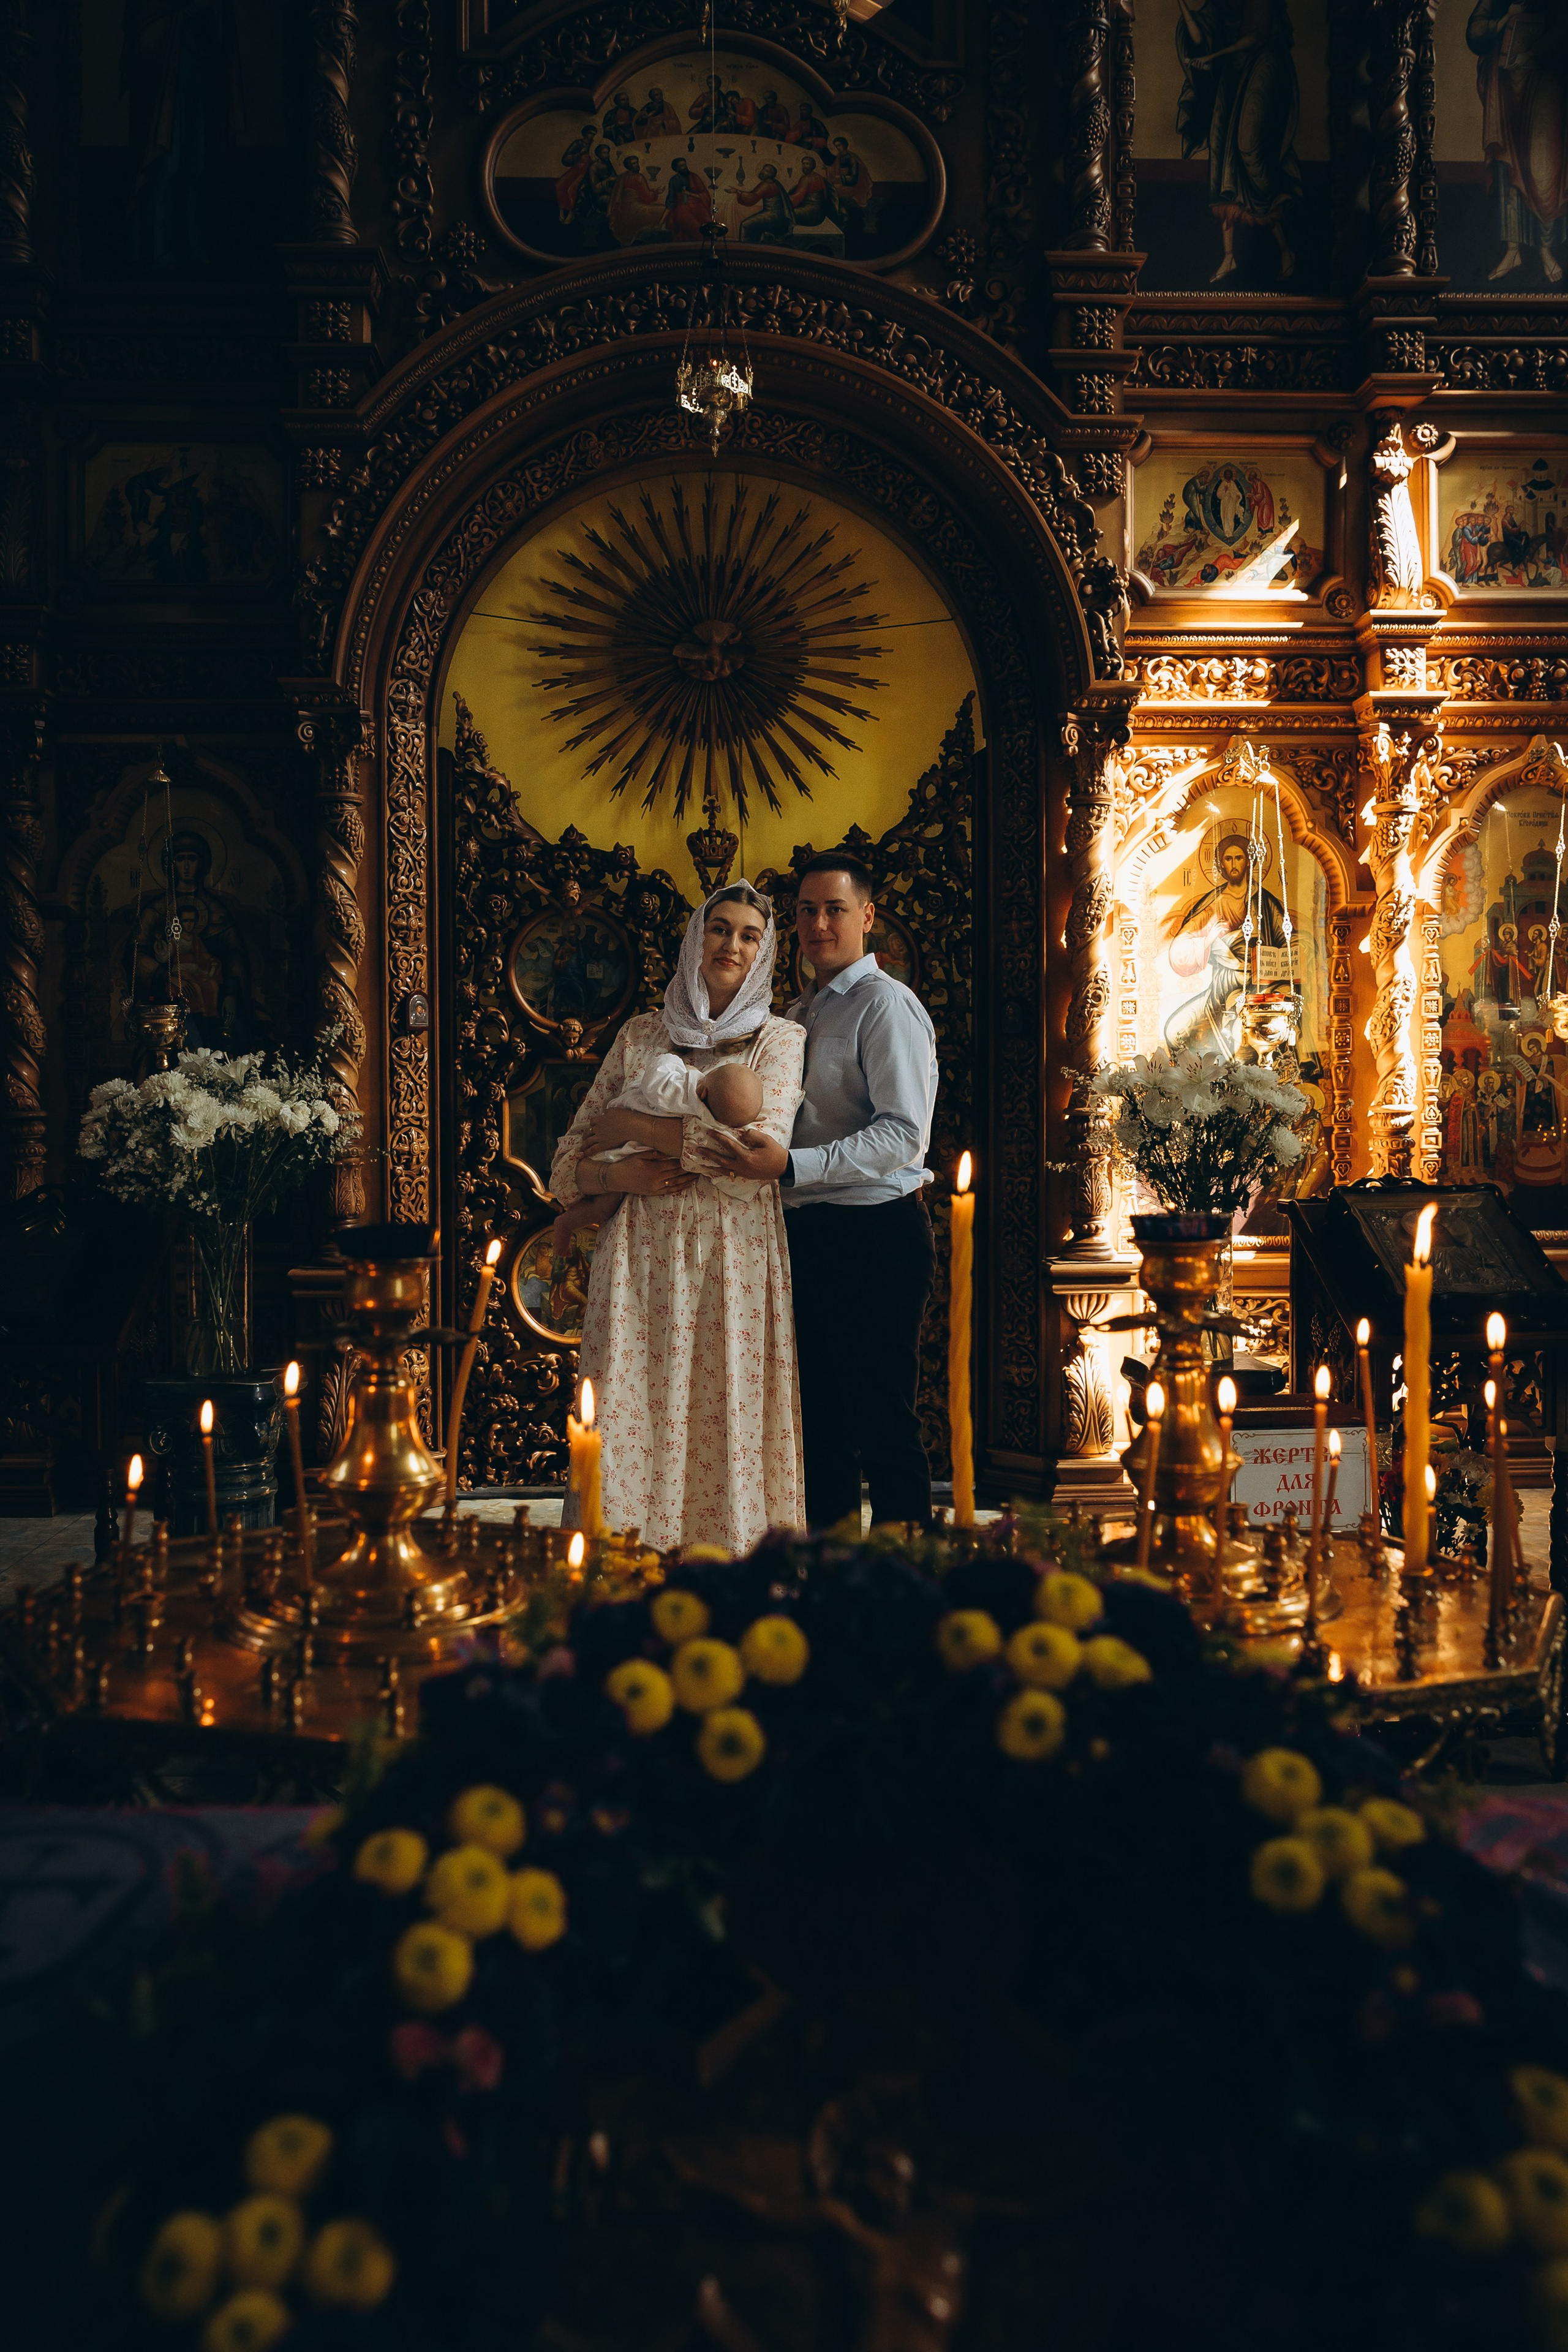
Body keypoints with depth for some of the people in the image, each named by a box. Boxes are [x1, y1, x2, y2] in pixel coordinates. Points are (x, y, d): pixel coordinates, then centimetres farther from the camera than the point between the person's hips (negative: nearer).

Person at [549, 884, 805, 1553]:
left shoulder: (778, 1040, 6)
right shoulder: (641, 1036, 14)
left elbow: (765, 1150, -13)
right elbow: (568, 1163, 14)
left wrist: (632, 1125, -6)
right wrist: (618, 1176, -9)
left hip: (732, 1261, -2)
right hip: (639, 1261, 2)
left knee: (729, 1433, -3)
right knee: (632, 1430, -2)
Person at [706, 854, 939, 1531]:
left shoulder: (886, 1004, -9)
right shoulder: (797, 1016, 18)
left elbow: (904, 1133, -19)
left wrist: (790, 1166, -26)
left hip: (877, 1234, -8)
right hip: (808, 1234, 8)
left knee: (883, 1419, -5)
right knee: (821, 1417, 13)